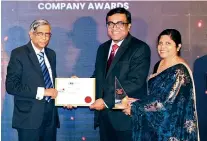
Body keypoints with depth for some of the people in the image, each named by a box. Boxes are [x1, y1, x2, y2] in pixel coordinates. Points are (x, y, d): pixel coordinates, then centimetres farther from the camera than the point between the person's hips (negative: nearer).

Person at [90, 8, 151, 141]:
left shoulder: (140, 48, -10)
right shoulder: (103, 48, 13)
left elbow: (135, 82, -19)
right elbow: (97, 77, 14)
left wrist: (106, 101, -21)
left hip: (127, 117, -6)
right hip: (104, 115, 6)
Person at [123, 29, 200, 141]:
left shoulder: (179, 71, -19)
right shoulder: (159, 65, 6)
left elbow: (165, 102, -23)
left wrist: (134, 107, -17)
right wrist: (137, 101, -3)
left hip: (173, 126, -7)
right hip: (157, 123, 7)